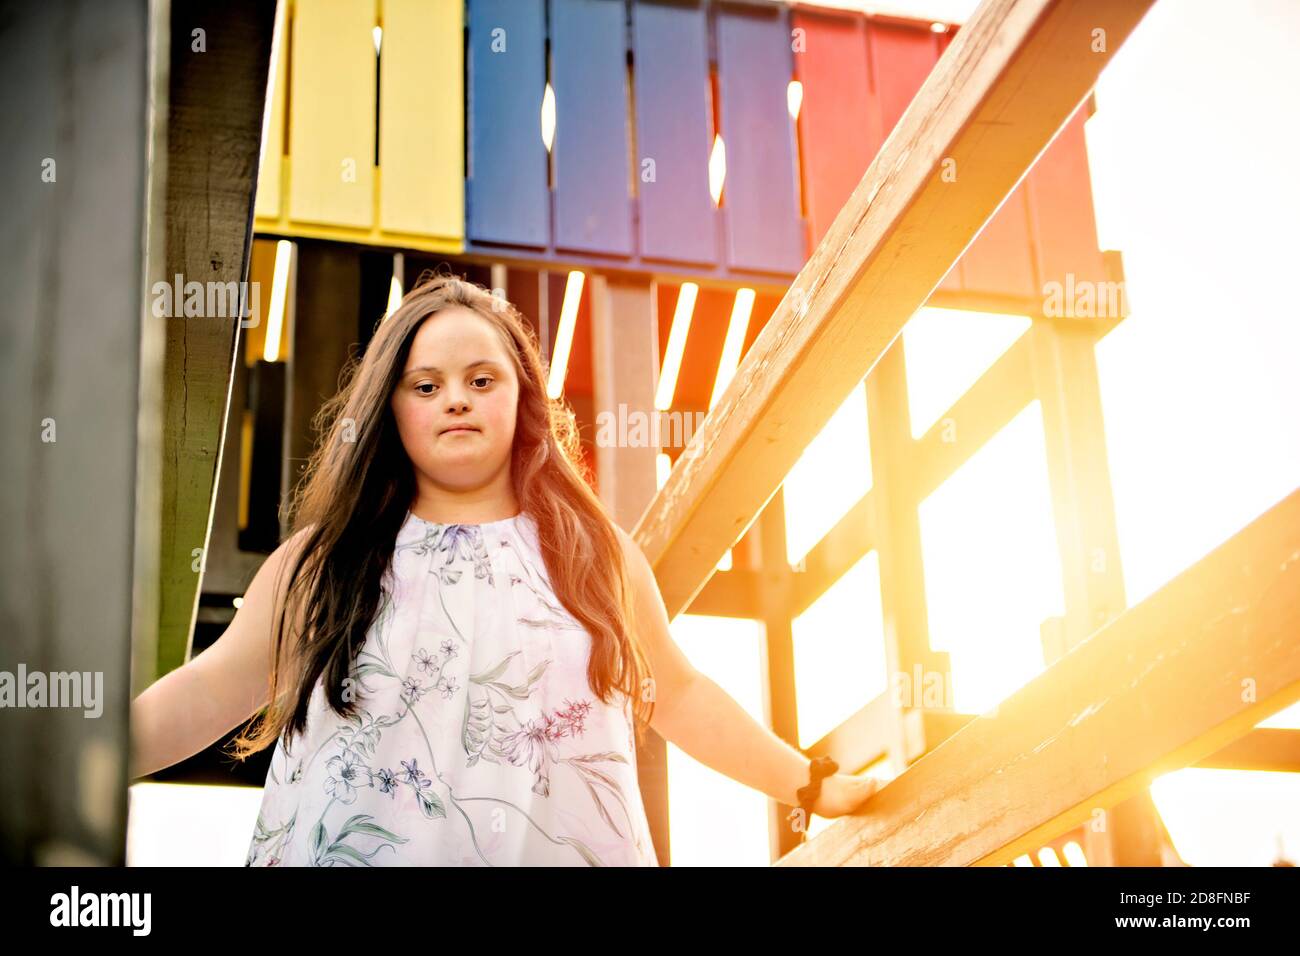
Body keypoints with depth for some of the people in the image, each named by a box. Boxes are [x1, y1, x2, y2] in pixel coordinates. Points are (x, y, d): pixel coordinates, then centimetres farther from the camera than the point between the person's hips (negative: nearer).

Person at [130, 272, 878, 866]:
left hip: (560, 849, 1)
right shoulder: (328, 558, 5)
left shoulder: (595, 551, 8)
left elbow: (677, 693, 13)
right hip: (352, 848, 0)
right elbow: (208, 694, 3)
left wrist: (807, 783, 11)